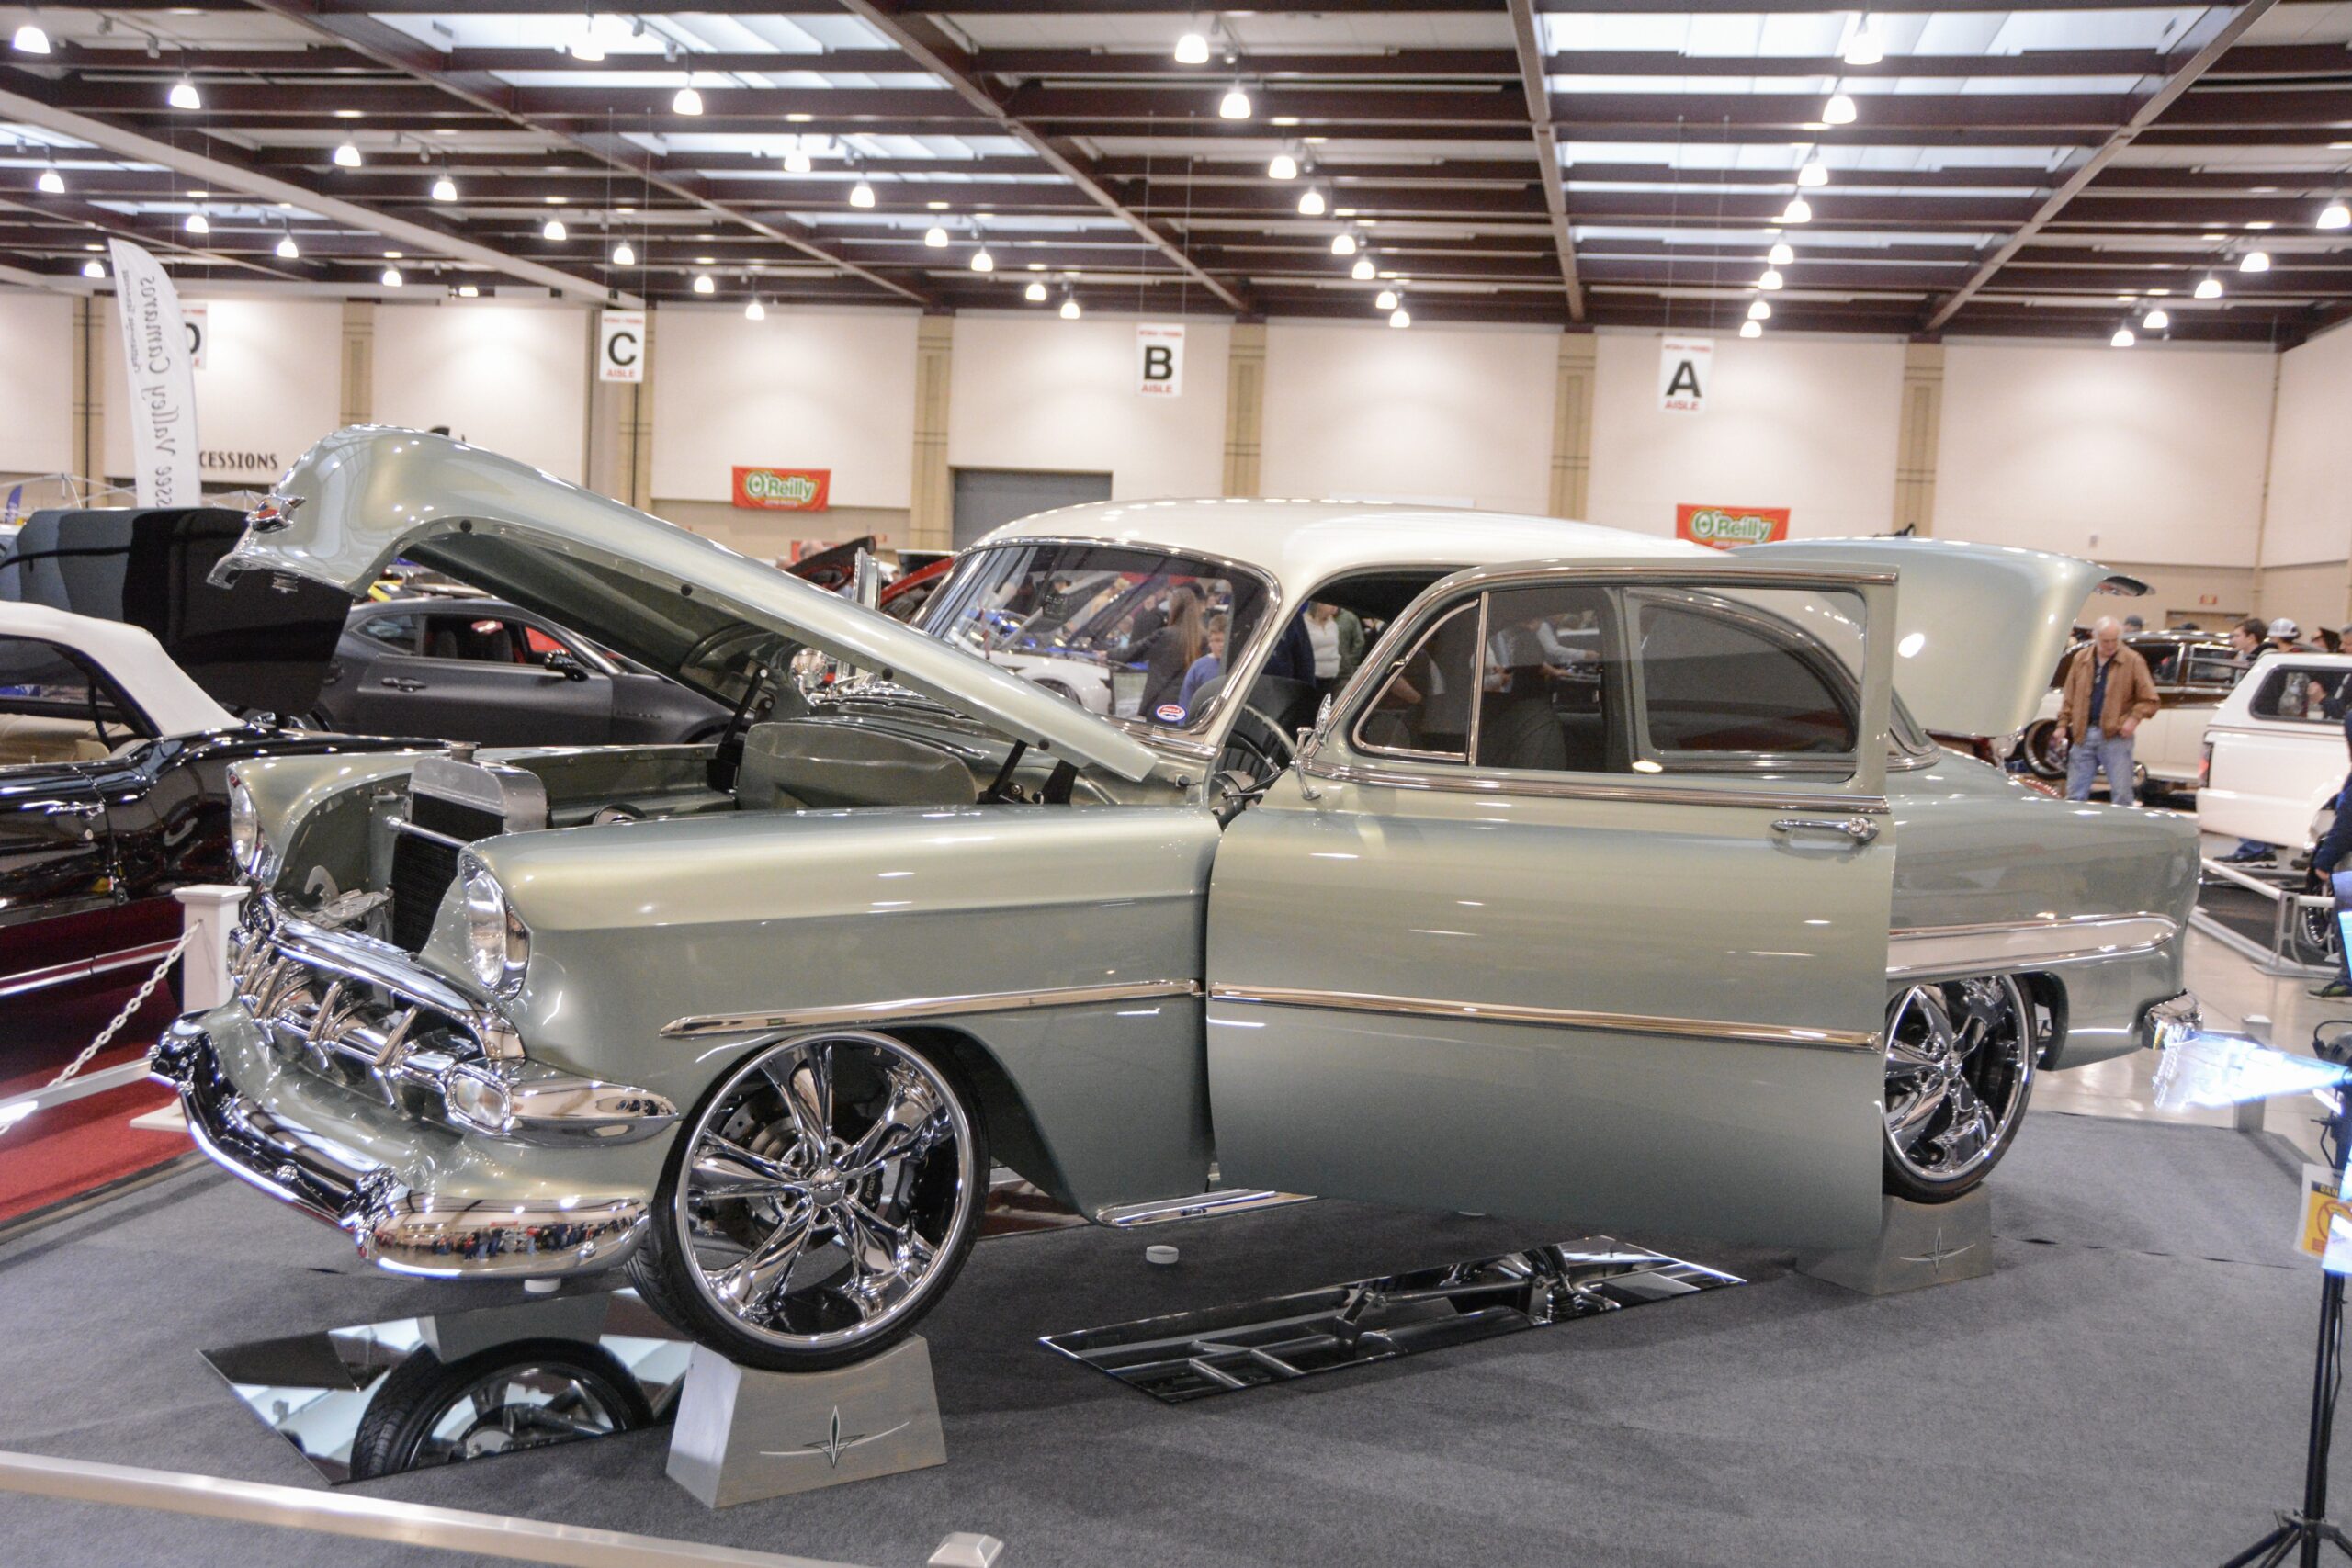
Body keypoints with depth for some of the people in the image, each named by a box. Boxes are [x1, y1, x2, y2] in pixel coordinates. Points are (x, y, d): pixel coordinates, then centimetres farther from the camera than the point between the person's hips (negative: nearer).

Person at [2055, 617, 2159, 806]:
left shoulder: (2133, 661, 0)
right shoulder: (2081, 660, 10)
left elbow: (2149, 699, 1)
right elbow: (2069, 697, 15)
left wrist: (2134, 718, -13)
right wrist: (2063, 724, 7)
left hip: (2116, 736, -3)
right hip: (2084, 735, 3)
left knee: (2121, 794, -3)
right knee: (2075, 794, 6)